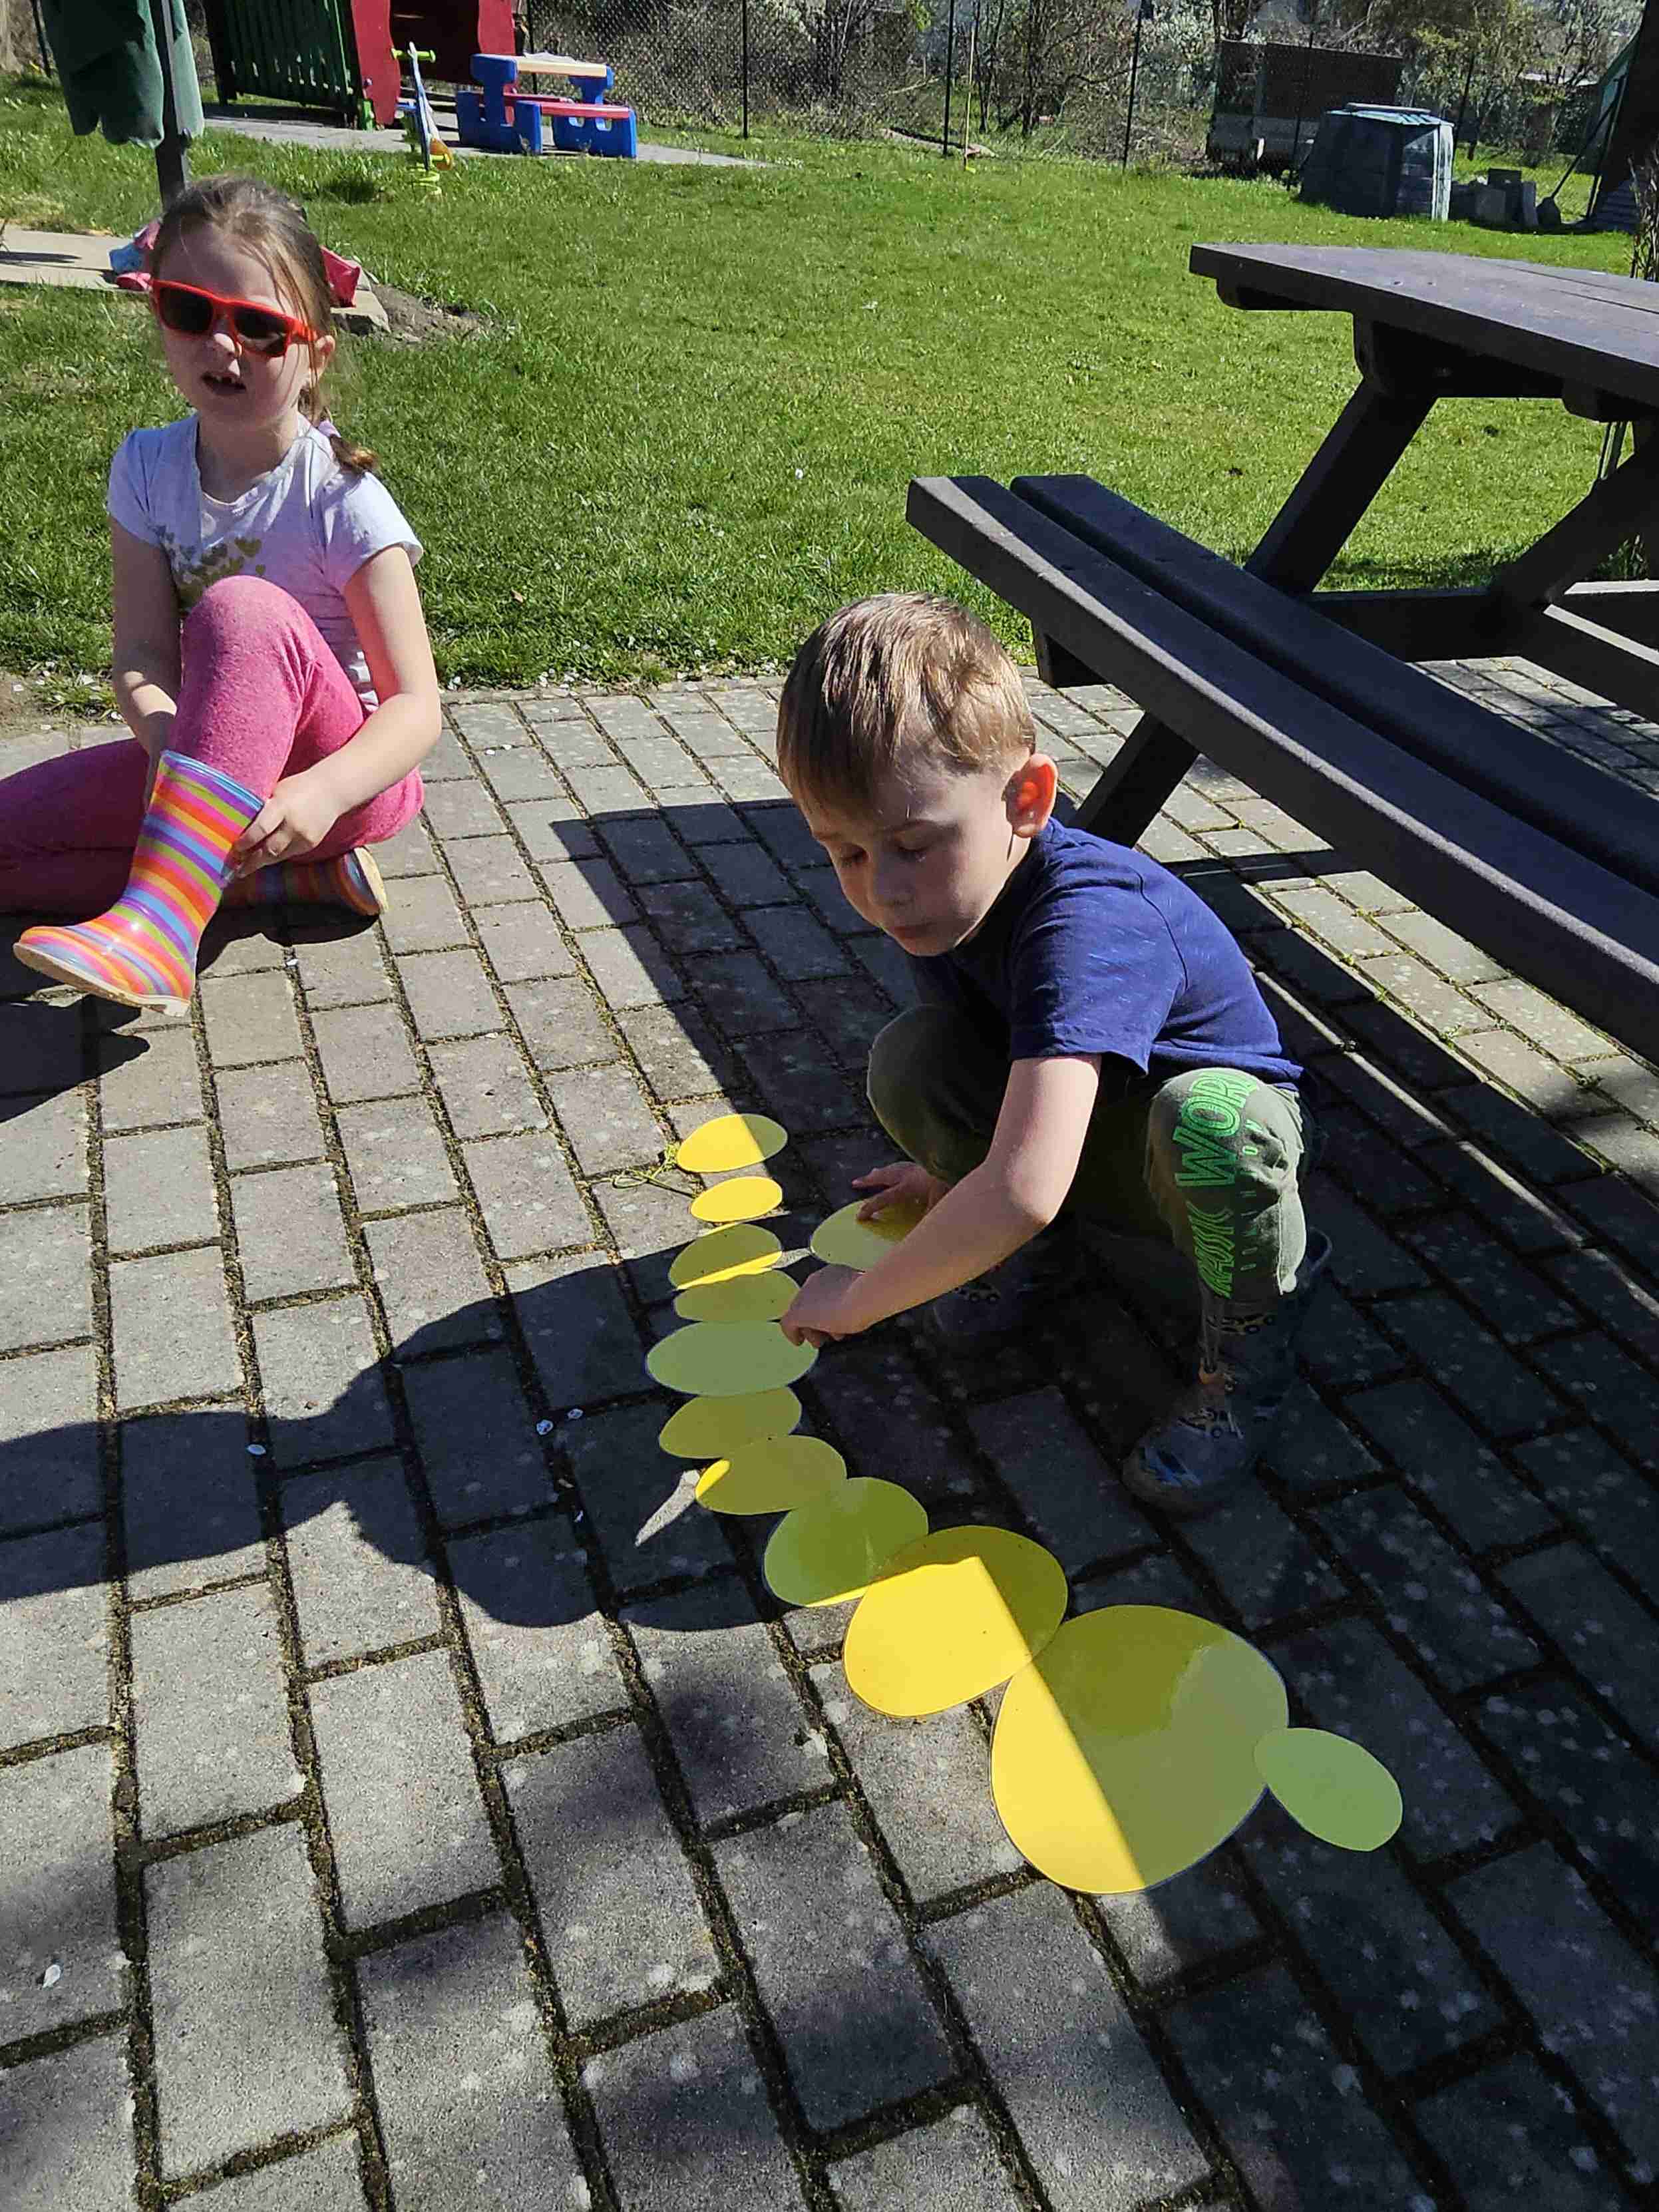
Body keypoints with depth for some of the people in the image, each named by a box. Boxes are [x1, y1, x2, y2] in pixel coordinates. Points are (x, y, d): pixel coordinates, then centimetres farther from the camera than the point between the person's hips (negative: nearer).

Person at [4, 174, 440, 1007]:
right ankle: (289, 873, -15)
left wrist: (320, 791, -40)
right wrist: (165, 736, -32)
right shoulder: (148, 469, -2)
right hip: (209, 765, 6)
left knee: (242, 610, -33)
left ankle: (160, 919, -40)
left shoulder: (342, 501, -16)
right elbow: (141, 653, -8)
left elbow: (416, 708, -21)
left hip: (339, 769, -6)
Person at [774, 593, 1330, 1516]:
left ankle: (1253, 1336, -9)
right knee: (907, 1059, -19)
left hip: (1229, 1120, -6)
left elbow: (1021, 1187, -49)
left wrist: (863, 1296, -36)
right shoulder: (939, 890, -15)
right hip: (1070, 1114, 6)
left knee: (1206, 1119, -42)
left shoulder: (1088, 920, -39)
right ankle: (1054, 1240, 8)